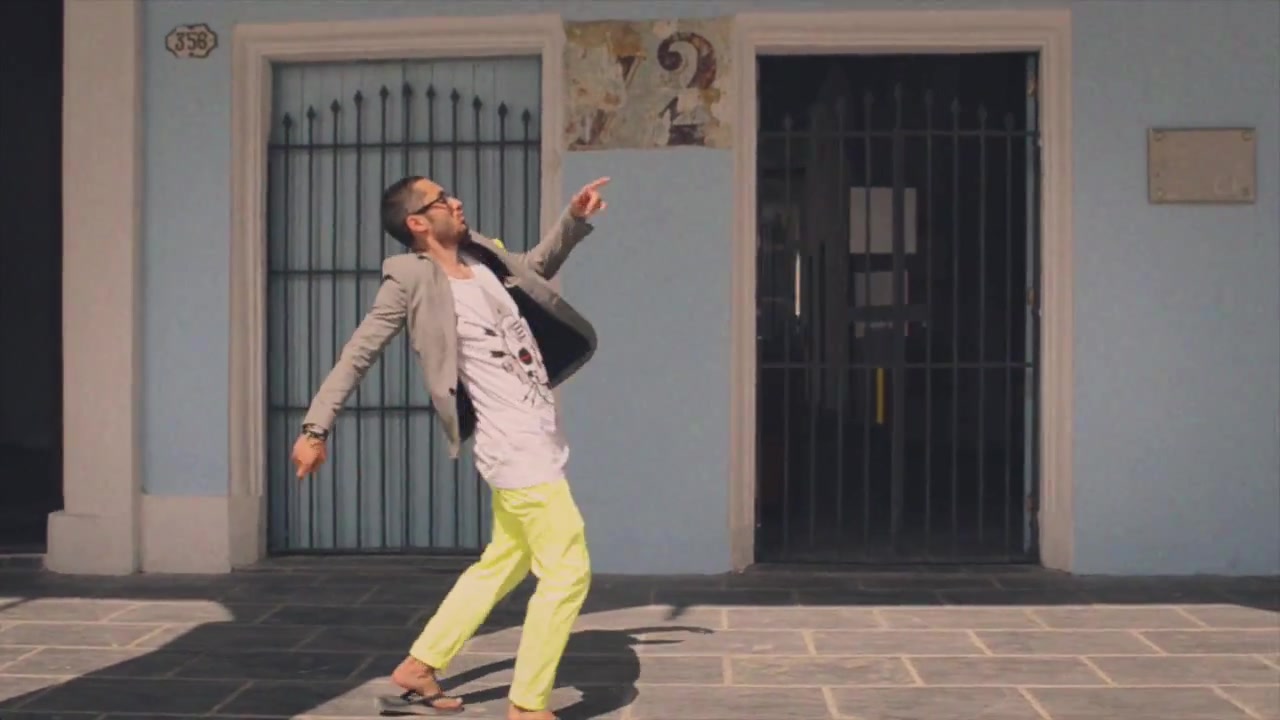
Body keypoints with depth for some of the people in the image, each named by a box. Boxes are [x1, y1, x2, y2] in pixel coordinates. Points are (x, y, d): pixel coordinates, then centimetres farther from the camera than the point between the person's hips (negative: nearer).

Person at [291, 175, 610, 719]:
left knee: (503, 565, 19)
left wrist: (574, 220, 16)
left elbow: (534, 270, 29)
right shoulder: (413, 279, -11)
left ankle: (418, 667, 30)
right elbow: (358, 354, -8)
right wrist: (317, 427, -10)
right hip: (516, 449, -9)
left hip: (533, 443, 9)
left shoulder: (482, 255, 9)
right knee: (567, 572, -6)